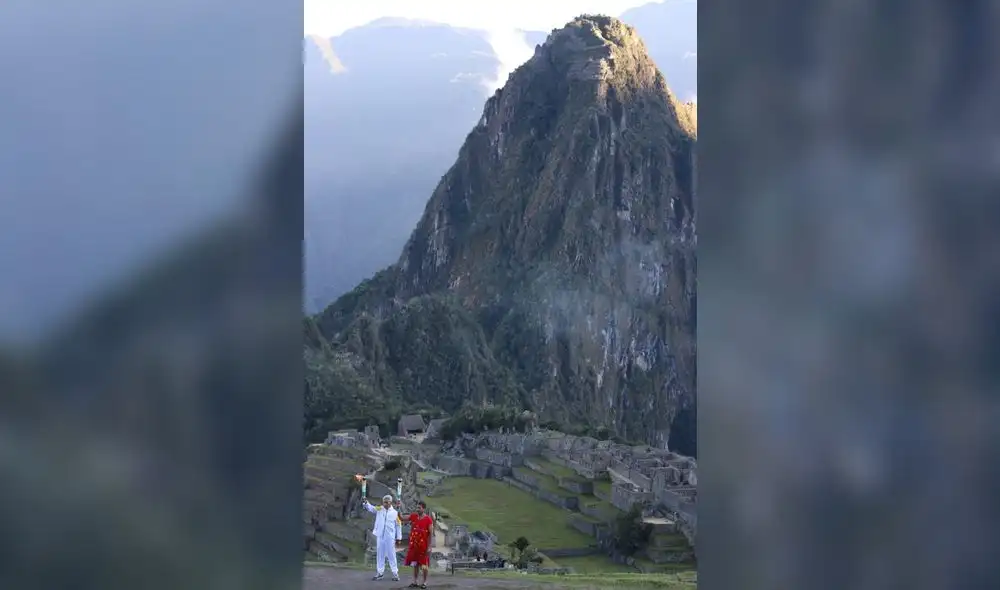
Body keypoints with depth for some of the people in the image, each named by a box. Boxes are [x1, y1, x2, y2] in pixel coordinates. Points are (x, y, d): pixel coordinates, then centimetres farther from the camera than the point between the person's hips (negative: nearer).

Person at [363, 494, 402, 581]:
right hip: (380, 536, 3)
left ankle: (395, 573, 5)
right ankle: (380, 572, 19)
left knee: (391, 555, -1)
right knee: (379, 555, 10)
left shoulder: (395, 513, -2)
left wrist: (399, 537, 0)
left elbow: (398, 526, 2)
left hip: (390, 537, -3)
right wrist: (366, 502, -31)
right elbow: (370, 508, -10)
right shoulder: (379, 509, 4)